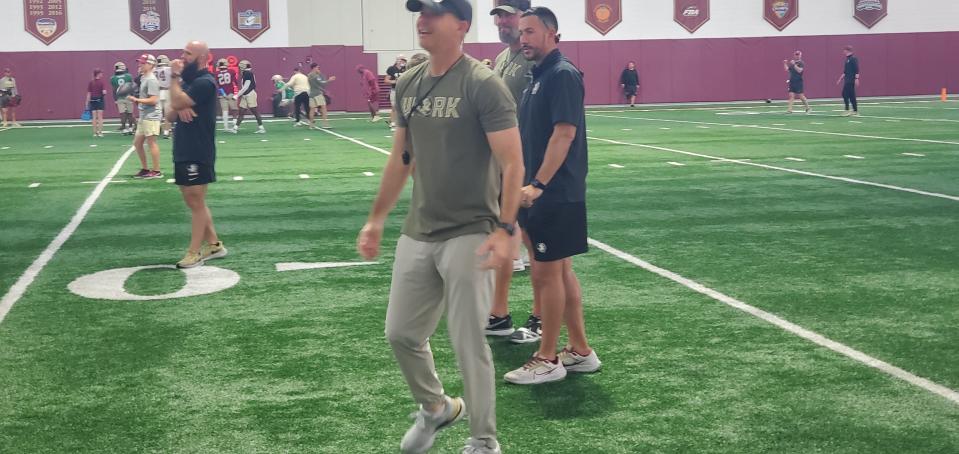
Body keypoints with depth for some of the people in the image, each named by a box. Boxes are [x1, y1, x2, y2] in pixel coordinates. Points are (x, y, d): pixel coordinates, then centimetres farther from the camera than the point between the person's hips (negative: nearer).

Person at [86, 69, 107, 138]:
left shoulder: (91, 82, 1)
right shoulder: (101, 82, -9)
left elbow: (88, 94, 1)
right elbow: (104, 92, -17)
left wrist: (87, 103, 5)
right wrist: (104, 93, 6)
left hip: (92, 101, 3)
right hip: (100, 100, -3)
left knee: (94, 117, 7)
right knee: (100, 117, 2)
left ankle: (95, 132, 8)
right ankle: (100, 132, -1)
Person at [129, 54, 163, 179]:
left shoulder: (151, 80, -15)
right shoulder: (143, 78, 14)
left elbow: (153, 100, -21)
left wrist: (136, 100, -19)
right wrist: (136, 100, 4)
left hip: (151, 116, -10)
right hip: (143, 116, 10)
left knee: (151, 142, -4)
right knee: (137, 142, 13)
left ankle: (156, 171, 2)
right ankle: (145, 169, 22)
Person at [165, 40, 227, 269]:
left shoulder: (204, 82, -14)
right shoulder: (187, 81, 15)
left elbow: (177, 102, -24)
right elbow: (171, 115, 13)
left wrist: (175, 77, -13)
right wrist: (178, 110, -10)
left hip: (198, 153, -10)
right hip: (183, 151, 10)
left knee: (196, 202, -4)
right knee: (194, 201, 14)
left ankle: (194, 253, 1)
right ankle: (214, 245, 22)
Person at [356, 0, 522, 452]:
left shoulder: (483, 85, -13)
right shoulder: (408, 84, 8)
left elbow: (512, 164, -15)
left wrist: (504, 229, -25)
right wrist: (376, 220, 18)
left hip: (468, 235, -7)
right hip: (416, 233, 7)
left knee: (469, 344, 0)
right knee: (401, 334, 13)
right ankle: (435, 408, 39)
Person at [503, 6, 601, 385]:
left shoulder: (563, 75, -13)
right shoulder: (538, 77, 15)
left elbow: (564, 133, -22)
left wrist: (537, 185, -26)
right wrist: (525, 182, 18)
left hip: (556, 195, -9)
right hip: (541, 194, 9)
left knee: (547, 273, -2)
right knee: (560, 272, 13)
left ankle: (547, 360, 8)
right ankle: (580, 351, 21)